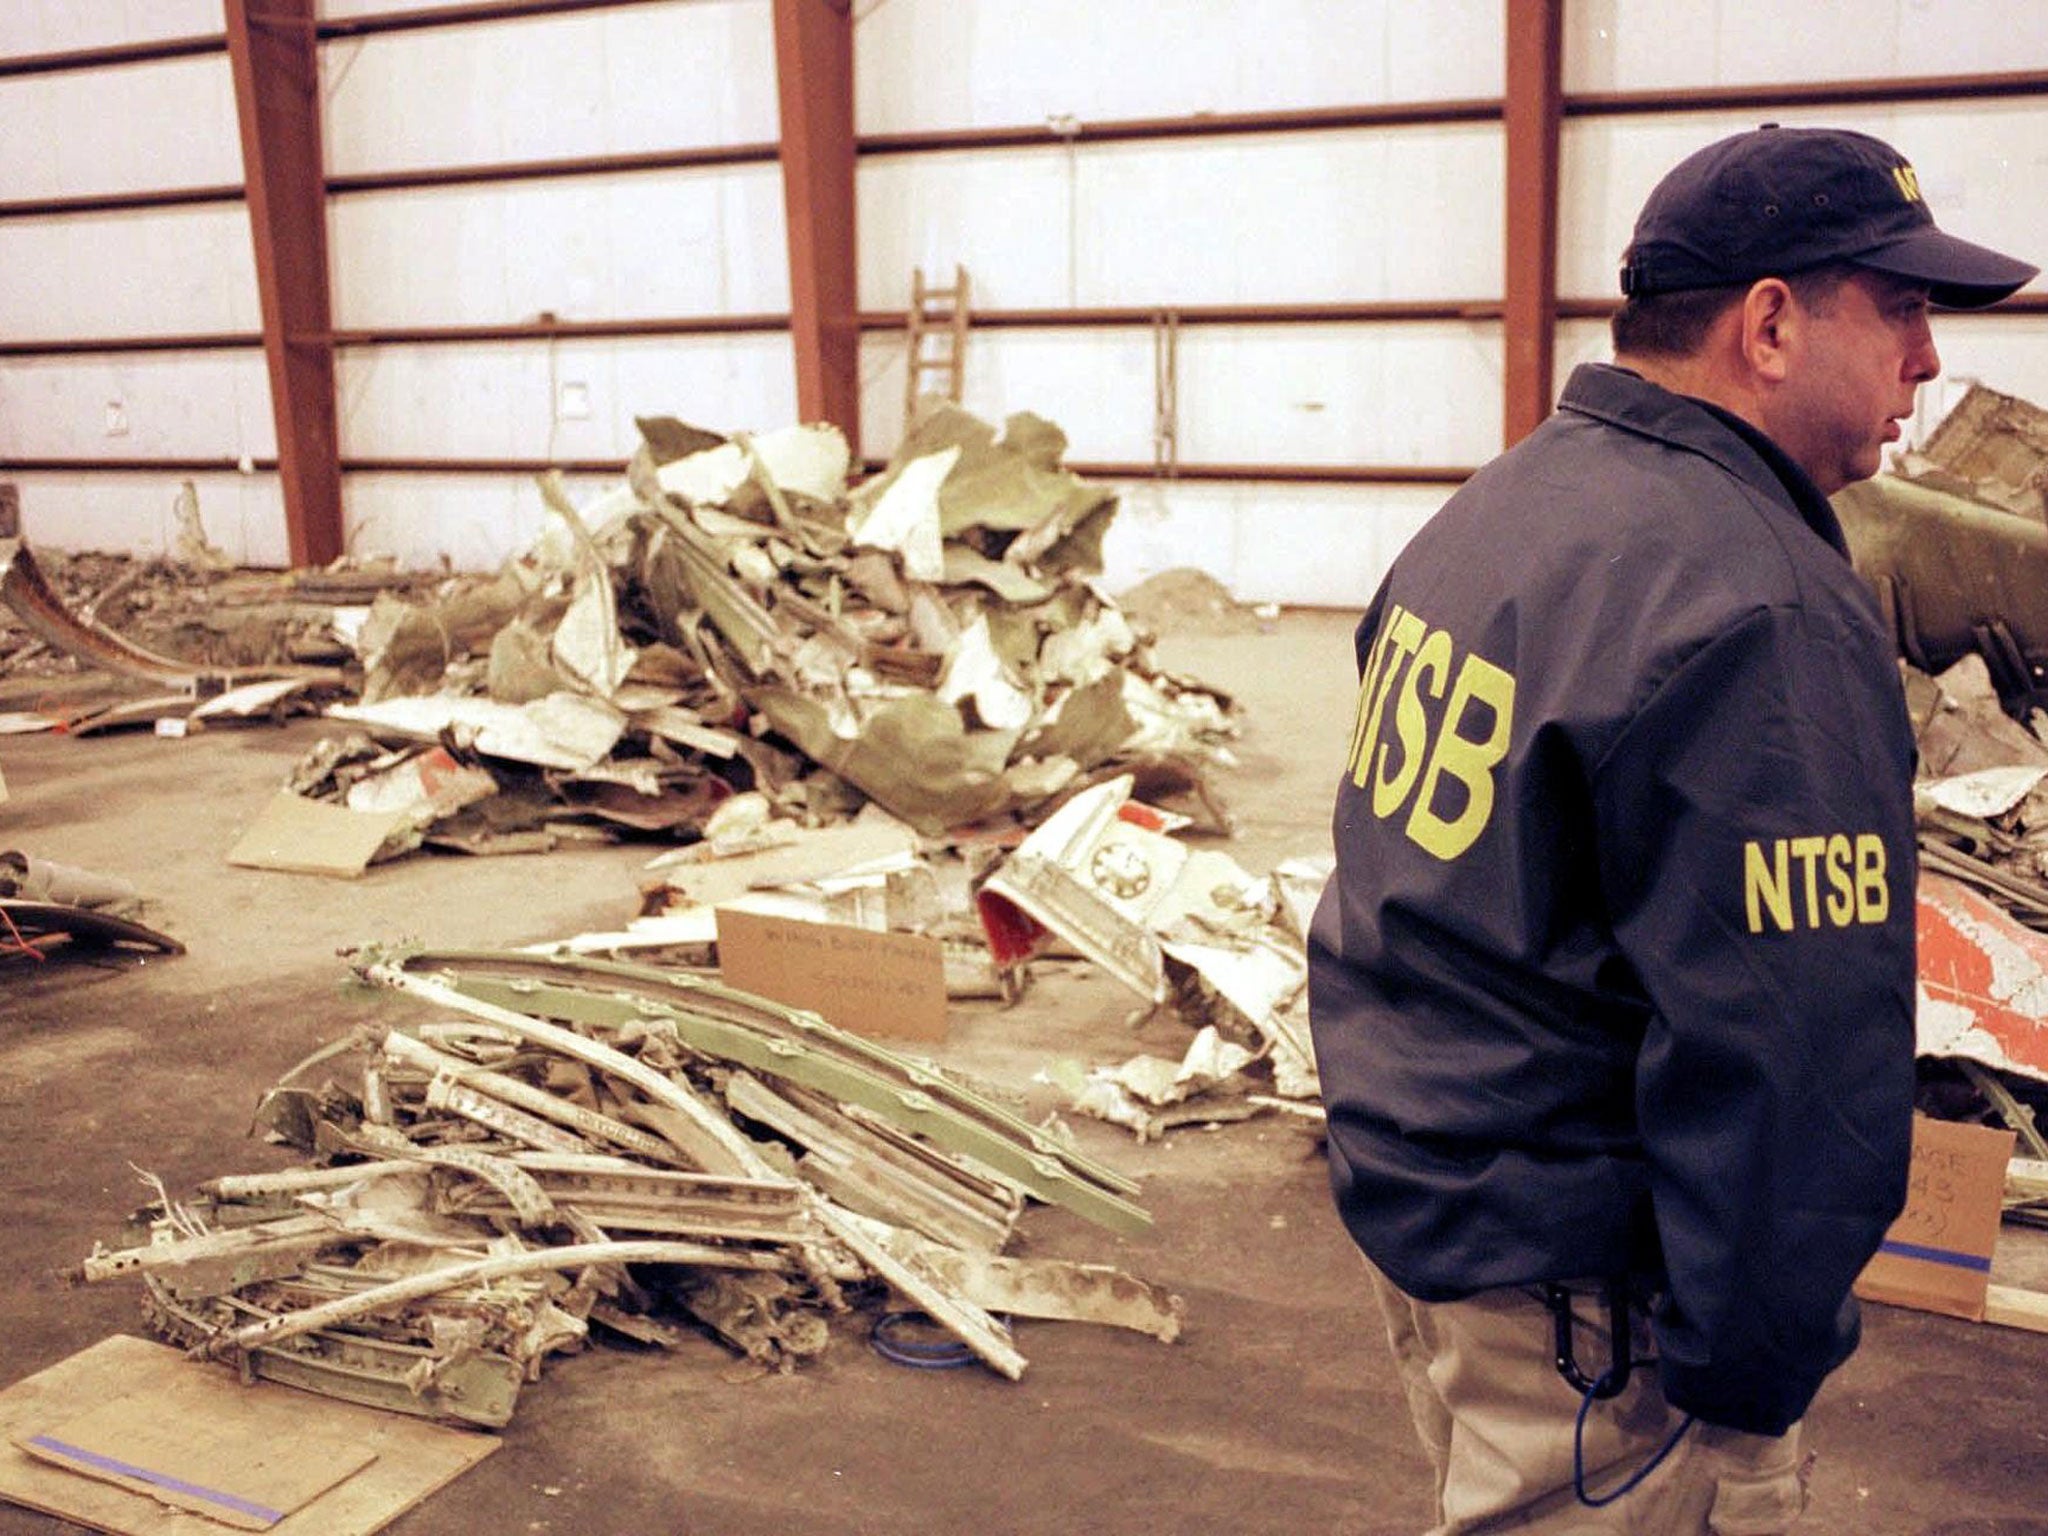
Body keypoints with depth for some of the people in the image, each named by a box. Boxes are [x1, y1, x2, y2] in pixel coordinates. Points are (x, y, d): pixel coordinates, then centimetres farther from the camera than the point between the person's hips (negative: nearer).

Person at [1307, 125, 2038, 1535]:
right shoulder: (1758, 618, -24)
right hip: (1573, 1295, -9)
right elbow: (1786, 1059, -25)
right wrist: (1750, 1388, -15)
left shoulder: (1498, 505, 6)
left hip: (1407, 1193, 9)